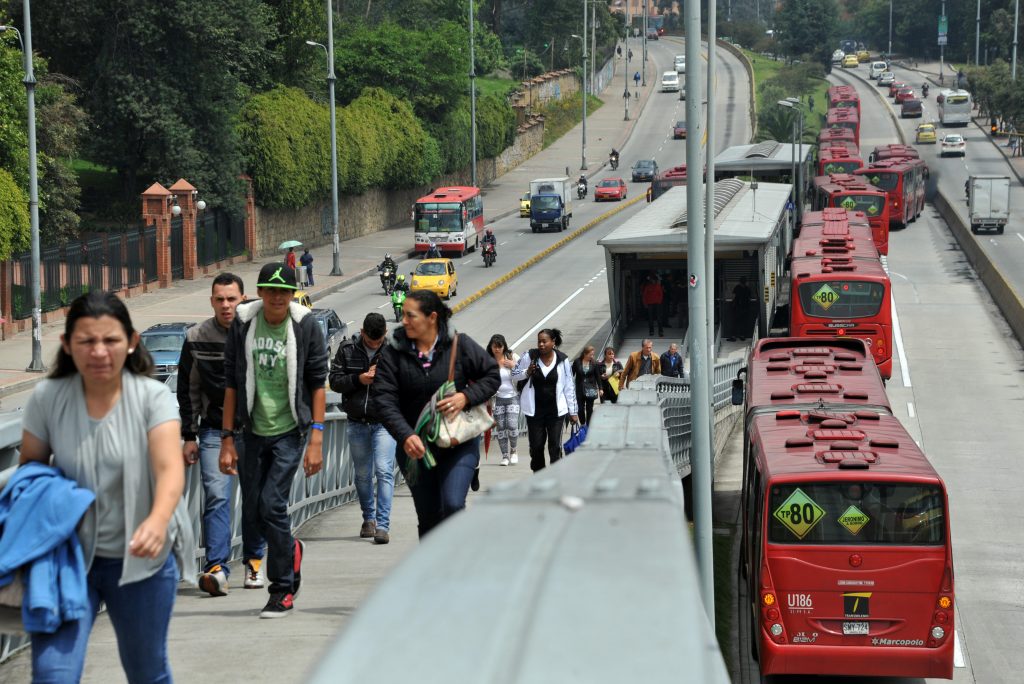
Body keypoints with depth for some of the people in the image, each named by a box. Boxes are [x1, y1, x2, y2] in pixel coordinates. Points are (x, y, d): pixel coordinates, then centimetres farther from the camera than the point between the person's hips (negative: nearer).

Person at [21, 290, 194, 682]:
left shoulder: (152, 397, -11)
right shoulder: (47, 398, -6)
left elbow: (170, 467, -25)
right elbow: (29, 468, 7)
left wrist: (158, 521, -45)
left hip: (141, 558, 0)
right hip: (69, 556, 0)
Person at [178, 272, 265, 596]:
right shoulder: (196, 338, 1)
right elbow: (188, 390, 9)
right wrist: (189, 436, 6)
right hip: (214, 431, 0)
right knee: (216, 496, -12)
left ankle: (253, 563, 24)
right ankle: (217, 569, -18)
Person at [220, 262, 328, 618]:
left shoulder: (306, 326, -6)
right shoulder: (242, 325, -1)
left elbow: (318, 385, -3)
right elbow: (231, 384, 4)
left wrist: (316, 439, -9)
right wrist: (227, 439, 1)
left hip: (290, 430, -3)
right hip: (253, 431, 3)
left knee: (272, 504, -15)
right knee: (251, 518, 5)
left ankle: (283, 590, -1)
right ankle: (291, 549, 37)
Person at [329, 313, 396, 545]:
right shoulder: (347, 349, 1)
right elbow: (334, 380, 1)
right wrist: (358, 379, -15)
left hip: (385, 421, -3)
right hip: (357, 422, 3)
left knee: (384, 471, -13)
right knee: (362, 474, 13)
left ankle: (382, 525, -13)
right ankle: (368, 518, 30)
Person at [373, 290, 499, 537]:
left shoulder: (460, 345, -4)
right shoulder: (393, 352, -4)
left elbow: (492, 375, 5)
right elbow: (385, 401, -11)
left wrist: (466, 396, -14)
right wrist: (405, 436, -26)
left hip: (459, 444, -2)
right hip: (415, 448, 2)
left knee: (453, 506, -19)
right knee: (428, 517, 8)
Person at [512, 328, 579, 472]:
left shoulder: (562, 360, -4)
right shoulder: (530, 357, -3)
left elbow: (569, 387, 1)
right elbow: (514, 375, 8)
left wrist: (573, 411, 2)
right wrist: (527, 373, -14)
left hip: (556, 410, -1)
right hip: (535, 410, 1)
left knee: (555, 447, -4)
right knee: (536, 446, 5)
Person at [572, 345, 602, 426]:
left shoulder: (594, 363, -3)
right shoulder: (577, 362, -5)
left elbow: (598, 377, 2)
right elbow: (572, 374, 1)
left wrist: (600, 389, 1)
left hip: (590, 390, 0)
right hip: (580, 390, 0)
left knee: (589, 409, 7)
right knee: (580, 409, 1)